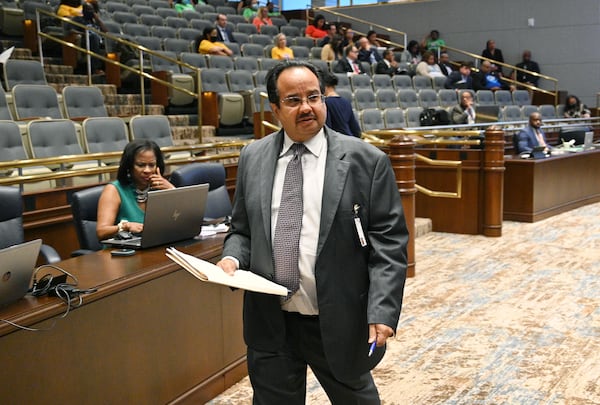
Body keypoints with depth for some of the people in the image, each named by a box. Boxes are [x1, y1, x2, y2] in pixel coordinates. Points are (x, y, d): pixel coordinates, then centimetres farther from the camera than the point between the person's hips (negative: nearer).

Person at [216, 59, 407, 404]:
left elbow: (388, 242, -8)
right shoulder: (253, 158, 5)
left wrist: (382, 312, -16)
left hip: (338, 323, -2)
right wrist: (233, 258, -8)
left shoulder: (366, 161, -6)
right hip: (269, 323, 3)